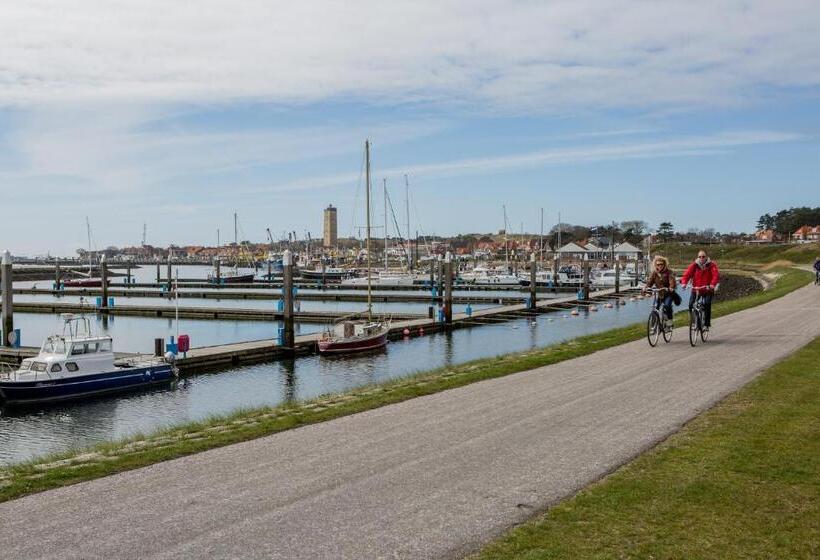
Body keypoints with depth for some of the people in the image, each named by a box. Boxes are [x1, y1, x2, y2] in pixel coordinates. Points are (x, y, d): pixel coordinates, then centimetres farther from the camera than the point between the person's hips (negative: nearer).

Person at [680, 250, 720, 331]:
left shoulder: (711, 265, -6)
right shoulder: (694, 265, -2)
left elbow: (716, 275, -20)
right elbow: (687, 273, -13)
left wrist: (713, 284, -39)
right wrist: (684, 283, -32)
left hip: (708, 290, -2)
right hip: (696, 290, 2)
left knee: (707, 304, -21)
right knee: (691, 304, -13)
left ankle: (706, 324, -12)